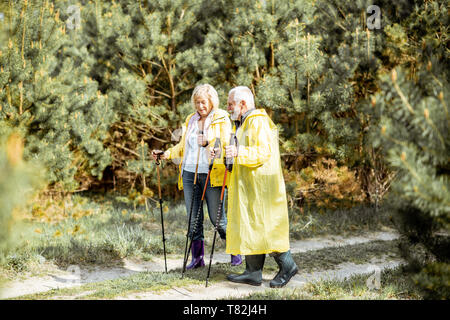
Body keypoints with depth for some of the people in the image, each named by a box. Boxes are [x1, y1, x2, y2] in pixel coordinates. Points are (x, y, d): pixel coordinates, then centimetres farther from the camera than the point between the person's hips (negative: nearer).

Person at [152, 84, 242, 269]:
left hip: (212, 175, -5)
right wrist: (166, 154, 4)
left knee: (218, 219, -3)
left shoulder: (222, 119, 0)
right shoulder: (191, 120, 15)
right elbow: (183, 147, 20)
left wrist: (209, 143, -29)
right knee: (193, 219, 5)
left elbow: (226, 146, -11)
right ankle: (197, 258, 15)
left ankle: (235, 253, 14)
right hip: (189, 174, 5)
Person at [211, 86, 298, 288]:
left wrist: (238, 152, -31)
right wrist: (222, 154, 13)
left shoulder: (258, 122, -12)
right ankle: (253, 273, 9)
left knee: (264, 226, -9)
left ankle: (287, 265, 1)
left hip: (261, 185, -10)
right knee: (249, 226, 7)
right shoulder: (242, 123, 20)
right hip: (248, 186, 10)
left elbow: (264, 152, -22)